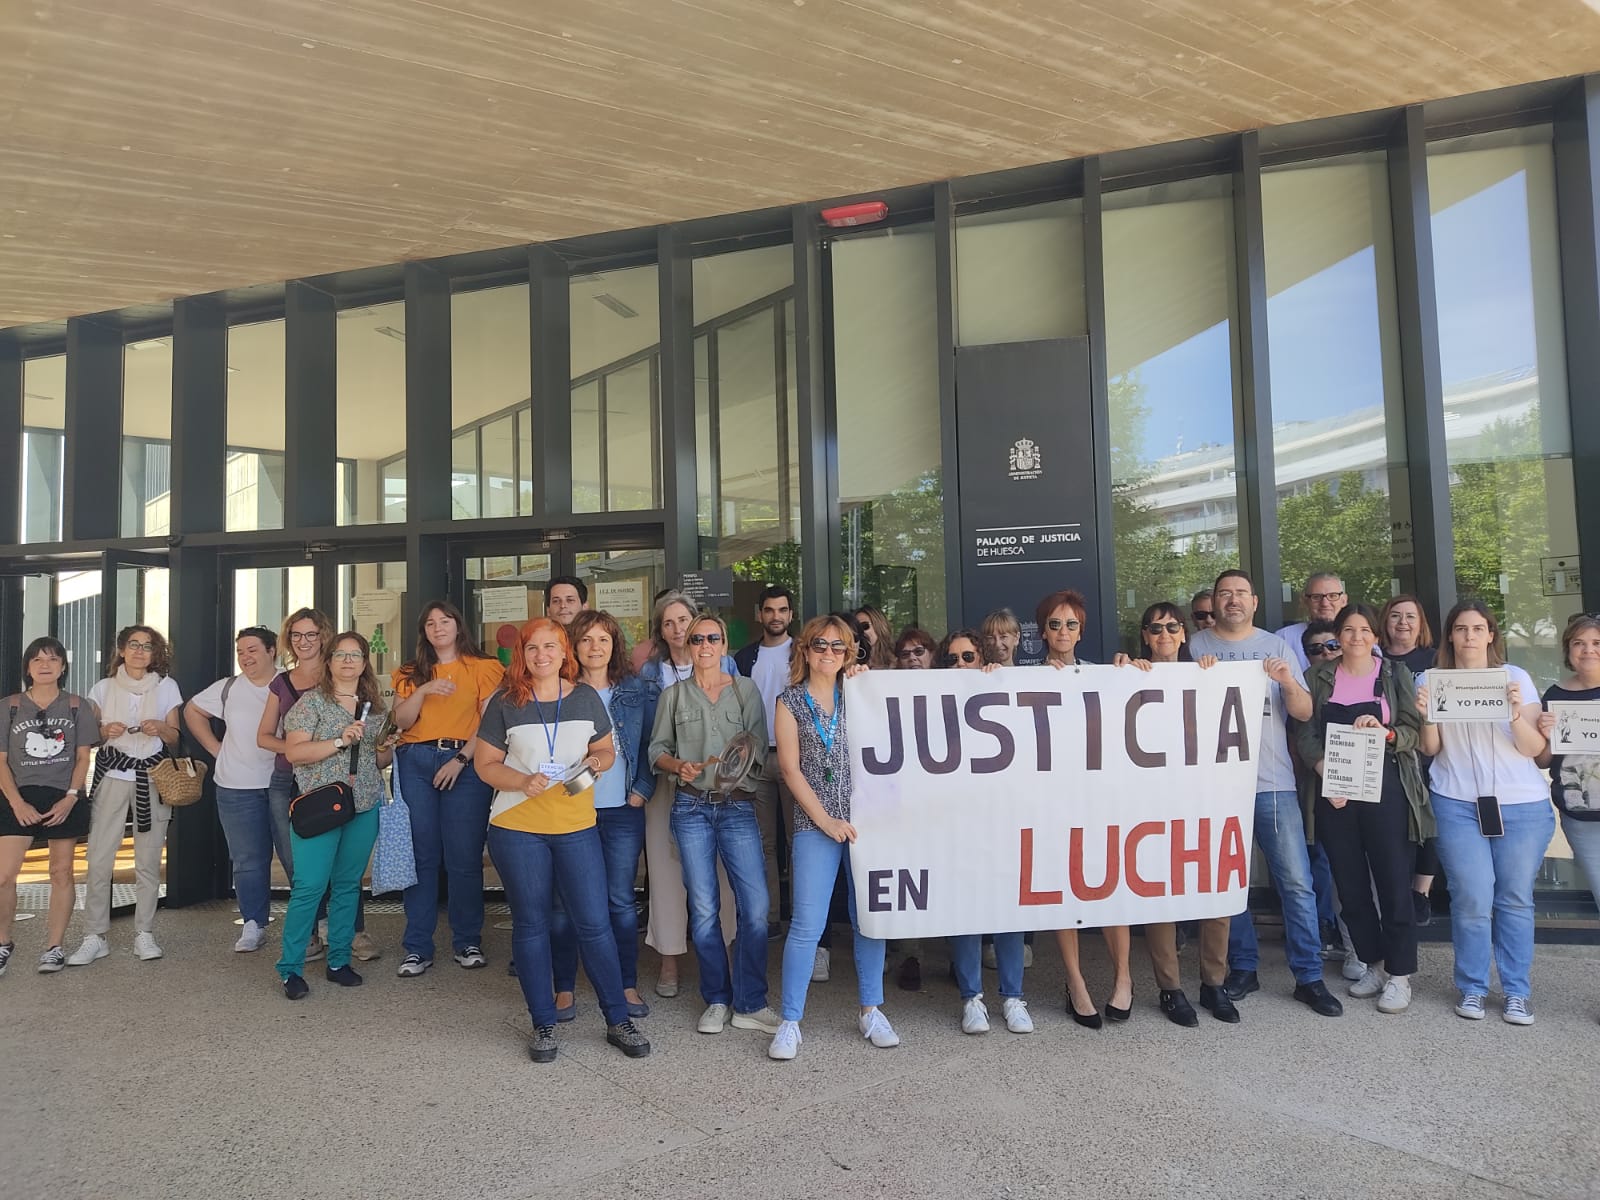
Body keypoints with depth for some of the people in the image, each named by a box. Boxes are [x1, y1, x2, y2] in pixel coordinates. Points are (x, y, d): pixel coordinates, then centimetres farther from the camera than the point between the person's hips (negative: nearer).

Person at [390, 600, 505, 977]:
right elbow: (401, 722, 8)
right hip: (416, 763, 3)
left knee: (464, 857, -2)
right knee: (421, 855, 2)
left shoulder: (483, 668, 6)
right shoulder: (411, 673, 18)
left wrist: (461, 759, -11)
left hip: (465, 764, -3)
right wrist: (423, 691, -8)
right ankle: (417, 948, 9)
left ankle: (467, 942, 11)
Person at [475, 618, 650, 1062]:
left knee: (594, 923, 1)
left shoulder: (586, 697, 4)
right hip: (517, 829, -1)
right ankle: (544, 1025, 23)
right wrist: (523, 781, -17)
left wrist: (599, 759, -9)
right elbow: (486, 765, 1)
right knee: (531, 925, 9)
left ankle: (618, 1020, 15)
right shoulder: (505, 704, -1)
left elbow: (607, 748, 14)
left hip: (577, 827, 1)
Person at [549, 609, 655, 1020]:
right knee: (565, 902, 4)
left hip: (622, 811, 1)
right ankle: (564, 989, 16)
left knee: (621, 900, 7)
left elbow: (647, 745, 10)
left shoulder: (633, 691, 7)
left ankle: (628, 985, 18)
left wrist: (642, 789, 0)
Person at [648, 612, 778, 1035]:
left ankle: (750, 1005, 6)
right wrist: (679, 766, -11)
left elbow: (759, 746, 1)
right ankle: (716, 1001, 19)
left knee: (756, 907, -8)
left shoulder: (746, 690, 8)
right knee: (703, 910, 3)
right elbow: (657, 749, 9)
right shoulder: (674, 695, 11)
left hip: (738, 806, 0)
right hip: (691, 807, 1)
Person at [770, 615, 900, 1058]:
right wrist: (826, 821, -7)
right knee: (807, 923, -5)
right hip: (816, 822, -2)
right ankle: (790, 1021, 8)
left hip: (865, 817, 2)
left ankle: (871, 1011, 23)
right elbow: (790, 768, -1)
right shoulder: (791, 700, 4)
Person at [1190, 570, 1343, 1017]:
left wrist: (1290, 684, -16)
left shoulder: (1276, 646, 8)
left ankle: (1309, 977, 9)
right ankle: (1242, 968, 21)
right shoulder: (1197, 645, 6)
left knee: (1297, 881, -1)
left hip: (1273, 781, 0)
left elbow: (1304, 712, 4)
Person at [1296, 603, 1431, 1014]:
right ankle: (1373, 965, 23)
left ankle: (1400, 974, 10)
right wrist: (1326, 774, -13)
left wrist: (1385, 731, -21)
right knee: (1350, 884, 8)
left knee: (1393, 882, -2)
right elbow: (1306, 733, 1)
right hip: (1333, 794, 2)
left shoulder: (1395, 674, 6)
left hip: (1385, 790, -2)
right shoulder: (1319, 677, 8)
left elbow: (1414, 730, 0)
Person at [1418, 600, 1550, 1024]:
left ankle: (1517, 992, 14)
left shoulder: (1515, 677, 5)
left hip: (1522, 805, 1)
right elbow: (1430, 749, 4)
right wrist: (1427, 716, -15)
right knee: (1472, 899, -3)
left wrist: (1516, 715, -18)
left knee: (1515, 898, 3)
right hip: (1458, 805, -1)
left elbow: (1535, 748, 0)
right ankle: (1472, 988, 10)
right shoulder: (1431, 679, 5)